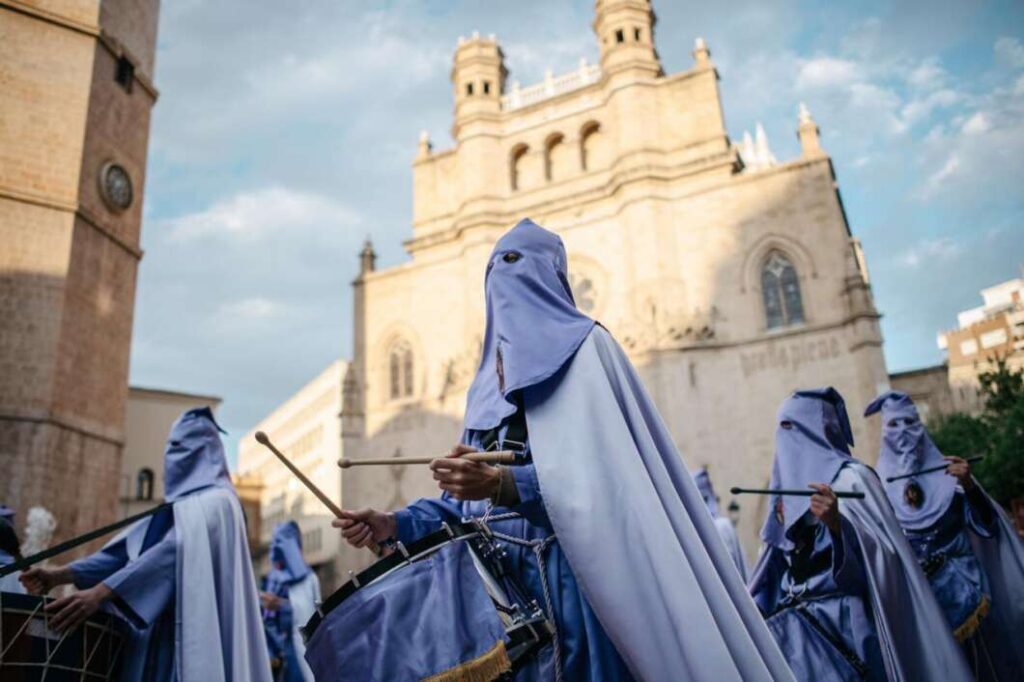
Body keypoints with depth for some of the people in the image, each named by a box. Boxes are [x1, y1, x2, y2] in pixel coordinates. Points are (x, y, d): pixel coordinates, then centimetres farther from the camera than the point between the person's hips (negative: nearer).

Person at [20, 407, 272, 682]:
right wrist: (62, 574, 1)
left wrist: (101, 591, -29)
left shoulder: (216, 502, -9)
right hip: (155, 627, 9)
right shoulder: (178, 503, 19)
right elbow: (128, 547, 11)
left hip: (191, 631, -9)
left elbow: (174, 551, -22)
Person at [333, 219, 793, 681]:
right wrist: (395, 524, 0)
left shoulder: (582, 347, -1)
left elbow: (607, 470, -15)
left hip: (572, 571, -6)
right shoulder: (487, 385, 18)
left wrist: (501, 483, -28)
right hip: (502, 573, 6)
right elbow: (467, 497, 15)